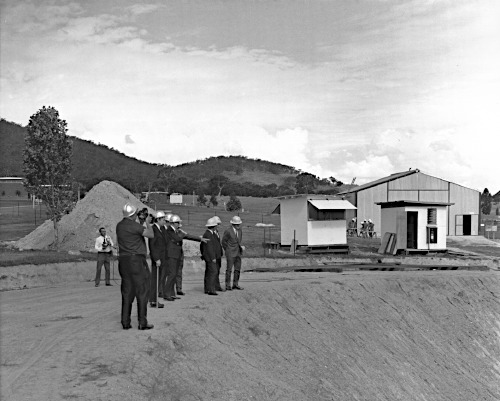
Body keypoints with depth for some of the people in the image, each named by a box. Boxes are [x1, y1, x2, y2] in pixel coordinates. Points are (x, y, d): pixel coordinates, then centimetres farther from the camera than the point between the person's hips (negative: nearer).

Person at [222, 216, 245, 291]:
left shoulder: (239, 230, 8)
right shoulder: (228, 231, -13)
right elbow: (224, 242, -4)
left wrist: (241, 247, 5)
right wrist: (227, 251, 1)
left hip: (238, 253, 7)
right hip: (230, 254, -7)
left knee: (238, 269, 8)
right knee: (229, 269, -4)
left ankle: (235, 285, 17)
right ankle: (228, 286, 1)